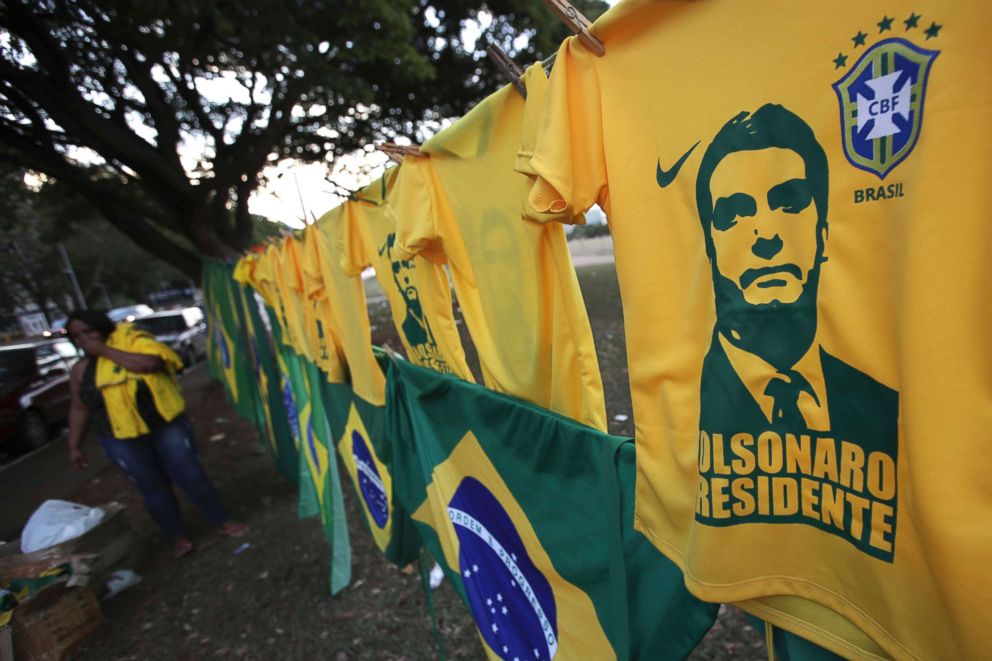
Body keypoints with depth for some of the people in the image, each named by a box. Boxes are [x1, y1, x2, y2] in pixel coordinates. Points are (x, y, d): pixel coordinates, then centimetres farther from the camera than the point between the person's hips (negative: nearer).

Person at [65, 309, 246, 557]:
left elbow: (150, 363, -24)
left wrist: (106, 350, -16)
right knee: (152, 487, 7)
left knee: (191, 475, 2)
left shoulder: (132, 340, -4)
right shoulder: (81, 370, 7)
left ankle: (222, 521, 17)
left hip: (165, 425, -3)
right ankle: (178, 537, 23)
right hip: (121, 439, 3)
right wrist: (74, 446, 12)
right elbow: (79, 408, 14)